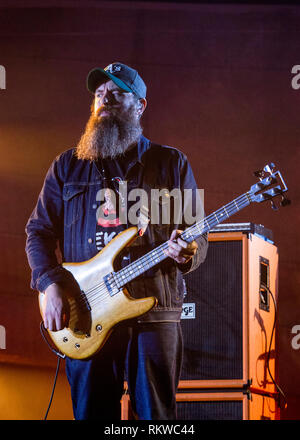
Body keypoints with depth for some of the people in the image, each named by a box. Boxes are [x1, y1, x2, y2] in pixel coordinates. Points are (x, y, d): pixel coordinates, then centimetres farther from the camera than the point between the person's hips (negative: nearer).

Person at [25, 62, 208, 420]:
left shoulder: (171, 163, 10)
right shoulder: (68, 165, 13)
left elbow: (198, 235, 9)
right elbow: (39, 230, 11)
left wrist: (188, 252, -15)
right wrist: (51, 284, -4)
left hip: (156, 312, -1)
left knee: (158, 415, 2)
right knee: (91, 413, 6)